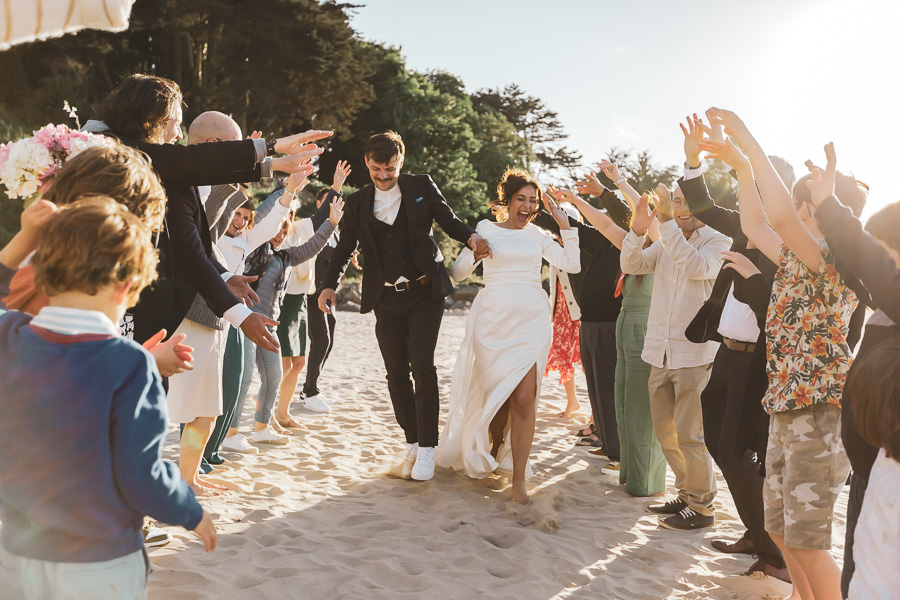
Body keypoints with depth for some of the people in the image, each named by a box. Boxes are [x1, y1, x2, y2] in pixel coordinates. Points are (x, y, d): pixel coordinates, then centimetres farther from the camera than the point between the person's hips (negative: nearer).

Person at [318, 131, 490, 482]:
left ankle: (427, 447, -4)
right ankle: (412, 443, 18)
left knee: (421, 365, -13)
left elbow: (448, 220, 8)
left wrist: (472, 237, -13)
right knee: (396, 373, 3)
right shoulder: (358, 202, 9)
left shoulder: (421, 186, 3)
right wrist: (330, 285, -4)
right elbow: (345, 247, 10)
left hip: (425, 292, -3)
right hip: (387, 299, 3)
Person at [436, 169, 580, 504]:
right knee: (499, 394, 8)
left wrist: (564, 224, 7)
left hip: (531, 321, 1)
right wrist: (474, 250, -15)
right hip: (494, 320, -1)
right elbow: (459, 273, 4)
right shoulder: (486, 229, 8)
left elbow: (573, 265, 9)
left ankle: (519, 481, -4)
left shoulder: (536, 235, 15)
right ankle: (492, 452, 37)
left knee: (524, 399, -8)